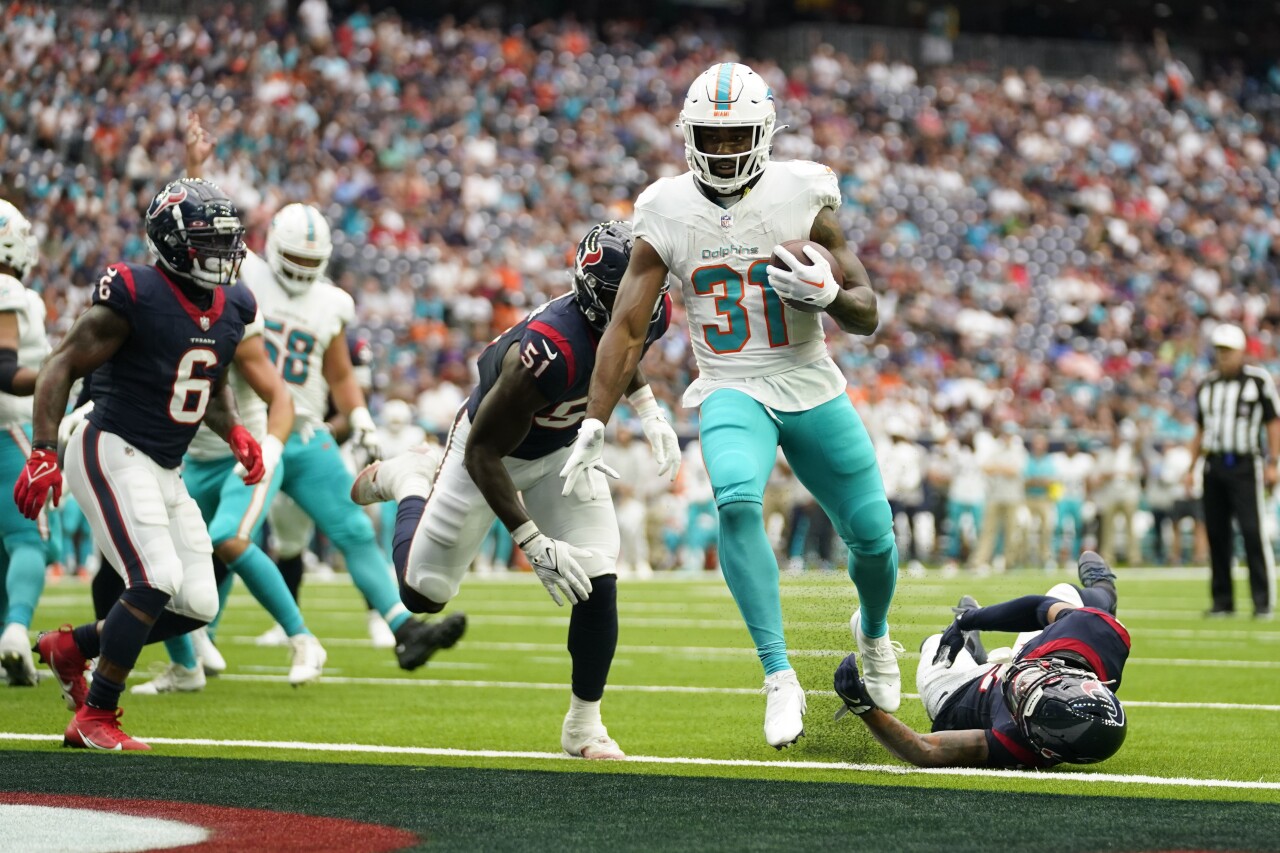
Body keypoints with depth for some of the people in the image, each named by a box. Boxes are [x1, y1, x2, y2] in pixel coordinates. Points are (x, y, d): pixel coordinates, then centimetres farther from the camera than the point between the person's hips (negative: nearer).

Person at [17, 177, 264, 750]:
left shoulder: (231, 309, 7)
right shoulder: (135, 296, -16)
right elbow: (62, 366, -12)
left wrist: (235, 432, 3)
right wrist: (43, 454, -20)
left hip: (165, 469, 8)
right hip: (113, 455, -8)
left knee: (197, 605, 3)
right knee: (158, 582, -21)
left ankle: (68, 648, 21)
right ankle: (94, 718, -7)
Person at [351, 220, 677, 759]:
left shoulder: (650, 316, -21)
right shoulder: (551, 351, -43)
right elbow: (483, 454, -33)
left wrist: (649, 412, -1)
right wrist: (535, 545, -38)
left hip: (562, 450, 5)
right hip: (492, 450, -5)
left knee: (598, 584, -13)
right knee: (425, 593, 7)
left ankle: (584, 724, 8)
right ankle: (411, 480, 37)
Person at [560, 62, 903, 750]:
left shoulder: (801, 196, -7)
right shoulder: (668, 212, -4)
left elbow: (867, 317, -3)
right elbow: (628, 328, -1)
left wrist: (827, 294, -25)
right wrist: (593, 424, -7)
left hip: (813, 389, 1)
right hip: (733, 393, -1)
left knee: (873, 537, 4)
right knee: (738, 501, -32)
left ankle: (872, 630, 42)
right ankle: (779, 676, -27)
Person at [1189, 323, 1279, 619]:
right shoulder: (1206, 386, 14)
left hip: (1246, 464, -5)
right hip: (1214, 465, 5)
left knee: (1253, 532, -12)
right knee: (1217, 534, 5)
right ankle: (1222, 600, 12)